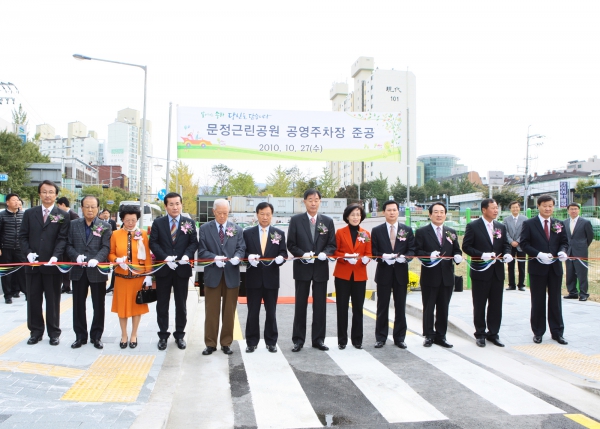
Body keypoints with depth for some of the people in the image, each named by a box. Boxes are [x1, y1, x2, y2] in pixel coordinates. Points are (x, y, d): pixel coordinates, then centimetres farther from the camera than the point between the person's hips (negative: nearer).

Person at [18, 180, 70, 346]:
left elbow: (62, 239, -7)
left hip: (52, 265, -3)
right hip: (33, 264, 3)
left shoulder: (63, 216, 0)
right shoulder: (29, 213, 9)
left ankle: (54, 333, 16)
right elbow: (23, 236, 7)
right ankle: (36, 332, 22)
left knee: (53, 300, 6)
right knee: (33, 300, 10)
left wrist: (55, 256, -21)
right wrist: (28, 252, -10)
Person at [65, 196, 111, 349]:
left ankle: (96, 336, 20)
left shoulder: (105, 227, 1)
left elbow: (106, 247, -8)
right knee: (78, 305, 10)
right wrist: (76, 256, -15)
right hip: (78, 270, 2)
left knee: (98, 305, 6)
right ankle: (80, 336, 23)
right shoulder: (73, 224, 7)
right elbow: (69, 245, 4)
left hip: (97, 270, -2)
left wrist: (96, 259, -25)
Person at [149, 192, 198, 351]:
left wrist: (187, 255, -19)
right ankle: (163, 335, 20)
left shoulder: (189, 223, 4)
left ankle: (180, 335, 21)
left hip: (182, 268, 0)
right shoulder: (158, 223, 3)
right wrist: (165, 257, -17)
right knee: (162, 304, 8)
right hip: (163, 269, 0)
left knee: (181, 304, 9)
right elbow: (153, 243, -3)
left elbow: (194, 242, 0)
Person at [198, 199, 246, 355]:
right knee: (211, 311, 5)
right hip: (212, 275, -1)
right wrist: (214, 258, -19)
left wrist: (237, 257, -20)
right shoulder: (204, 228, 5)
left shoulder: (237, 229, 10)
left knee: (229, 311, 8)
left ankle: (226, 343, 19)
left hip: (232, 275, 1)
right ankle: (210, 343, 15)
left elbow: (241, 248, 2)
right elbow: (202, 251, -2)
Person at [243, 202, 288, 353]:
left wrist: (280, 257, -20)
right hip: (253, 278, 0)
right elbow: (243, 252, 2)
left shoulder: (279, 233, 6)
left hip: (271, 278, 1)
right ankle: (251, 342, 18)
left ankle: (271, 342, 21)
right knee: (252, 312, 6)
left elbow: (283, 253, 2)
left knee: (271, 312, 9)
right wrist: (249, 257, -20)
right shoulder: (247, 233, 4)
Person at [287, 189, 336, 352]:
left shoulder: (328, 221, 7)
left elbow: (332, 245, 6)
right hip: (302, 267, -2)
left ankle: (318, 339, 18)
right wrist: (303, 254, -17)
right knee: (300, 304, 5)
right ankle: (298, 339, 14)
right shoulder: (296, 220, 1)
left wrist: (325, 253, -14)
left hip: (321, 267, 2)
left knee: (320, 305, 7)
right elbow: (291, 244, -1)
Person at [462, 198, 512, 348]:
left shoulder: (501, 227, 10)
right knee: (479, 305, 5)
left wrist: (507, 254, -8)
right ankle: (480, 334, 17)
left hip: (497, 271, 5)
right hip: (480, 272, -5)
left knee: (496, 304, 9)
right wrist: (482, 255, -21)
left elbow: (506, 244, 14)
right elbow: (466, 246, -8)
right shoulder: (473, 226, -6)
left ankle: (493, 333, 21)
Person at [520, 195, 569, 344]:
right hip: (537, 267, -3)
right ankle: (538, 332, 17)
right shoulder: (529, 224, -2)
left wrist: (562, 251, -13)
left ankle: (557, 332, 18)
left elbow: (564, 242, 9)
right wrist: (539, 254, -20)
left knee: (555, 301, 8)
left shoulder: (559, 224, 9)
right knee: (538, 301, 6)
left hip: (555, 267, 3)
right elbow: (524, 243, -7)